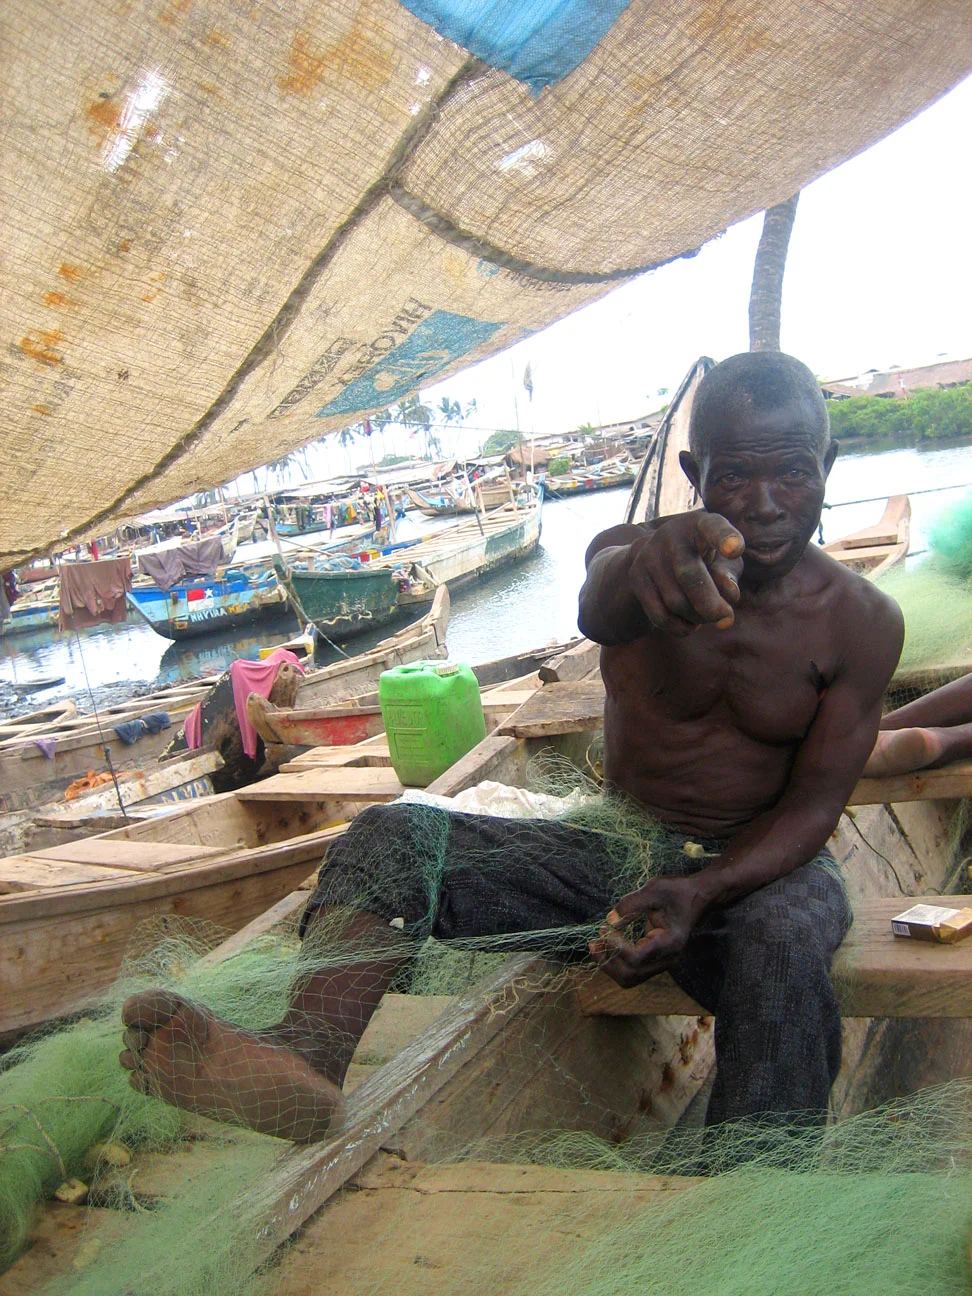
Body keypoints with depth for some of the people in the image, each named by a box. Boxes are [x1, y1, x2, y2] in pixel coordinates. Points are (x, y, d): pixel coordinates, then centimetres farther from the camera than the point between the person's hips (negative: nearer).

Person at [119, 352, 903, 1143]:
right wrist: (650, 562, -58)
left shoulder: (863, 623, -5)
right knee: (392, 834, -21)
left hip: (760, 866, -1)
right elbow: (599, 607, -31)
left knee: (782, 948, -39)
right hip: (610, 847, 2)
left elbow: (814, 804, -6)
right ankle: (306, 1056, -44)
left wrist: (702, 891, -26)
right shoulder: (636, 550, -5)